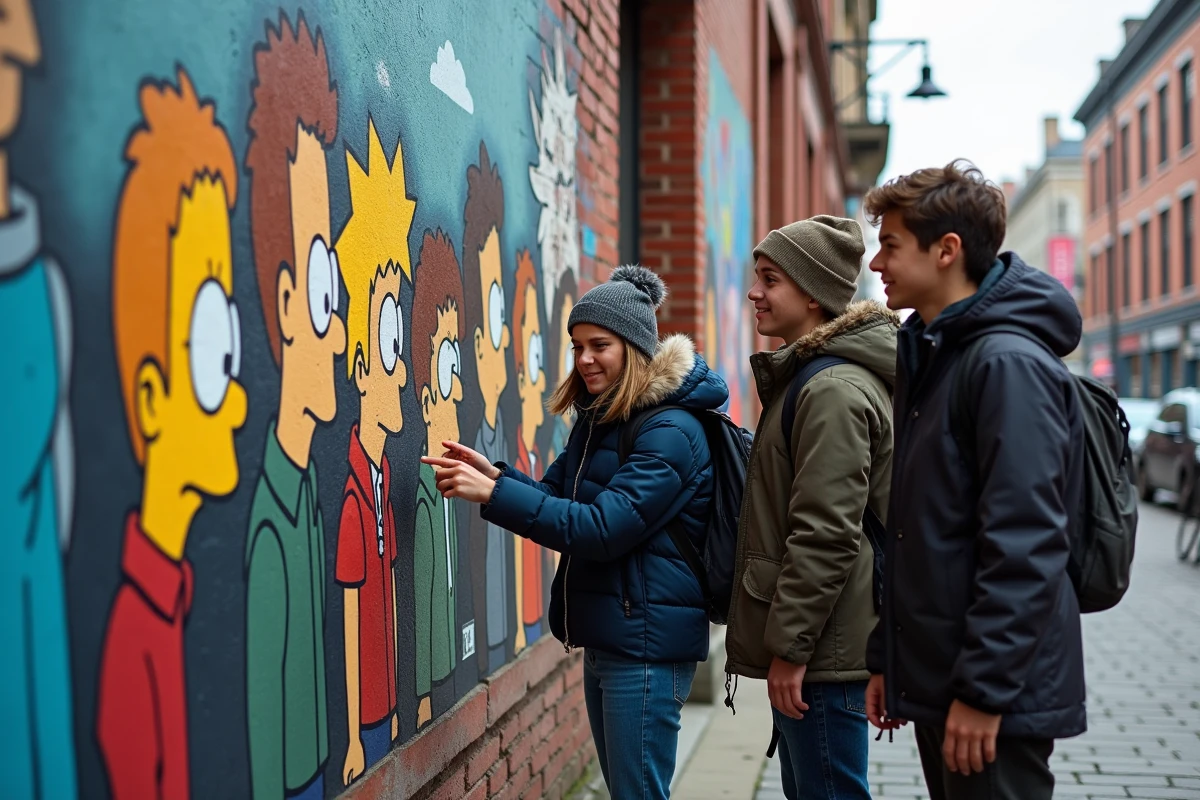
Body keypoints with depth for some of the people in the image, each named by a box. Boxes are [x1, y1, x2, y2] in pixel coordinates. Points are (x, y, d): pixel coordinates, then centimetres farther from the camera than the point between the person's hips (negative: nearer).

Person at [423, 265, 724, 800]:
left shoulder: (671, 432, -17)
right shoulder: (596, 420, 12)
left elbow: (603, 528, -24)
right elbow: (556, 497, 11)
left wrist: (492, 493, -27)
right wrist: (495, 475, -9)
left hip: (647, 643, -9)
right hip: (604, 637, 9)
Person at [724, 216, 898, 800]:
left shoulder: (834, 390, -17)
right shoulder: (810, 375, 16)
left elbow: (825, 536, -22)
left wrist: (790, 646, -19)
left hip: (824, 648, -11)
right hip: (812, 642, 11)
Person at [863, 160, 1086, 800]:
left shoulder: (1009, 363, -16)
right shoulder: (926, 357, 13)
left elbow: (1025, 548, -22)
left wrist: (984, 689, -22)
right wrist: (886, 660, 17)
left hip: (996, 696, -9)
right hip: (931, 678, 9)